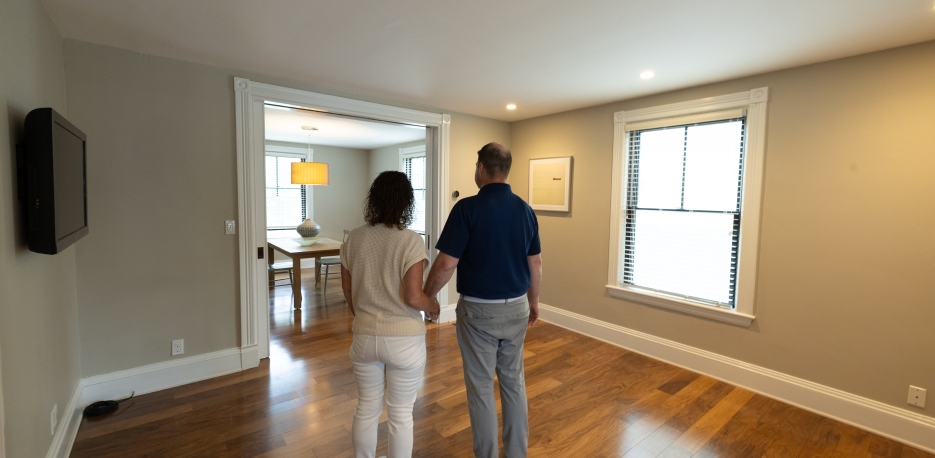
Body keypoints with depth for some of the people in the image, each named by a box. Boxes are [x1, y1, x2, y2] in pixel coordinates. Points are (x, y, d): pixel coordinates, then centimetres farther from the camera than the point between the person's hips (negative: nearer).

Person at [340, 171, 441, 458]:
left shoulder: (354, 238, -3)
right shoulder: (411, 241, -17)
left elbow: (347, 289, 6)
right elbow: (413, 297, -21)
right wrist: (433, 306, 0)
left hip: (364, 336, 4)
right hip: (404, 340, -4)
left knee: (366, 408, 23)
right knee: (400, 414, 15)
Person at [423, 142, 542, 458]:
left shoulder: (467, 208, -16)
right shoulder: (525, 209, 1)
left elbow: (446, 264, -18)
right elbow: (535, 264, 6)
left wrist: (425, 298, -3)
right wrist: (533, 301, 19)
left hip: (479, 310, -5)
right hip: (517, 307, 6)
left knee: (481, 387, 11)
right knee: (514, 380, 20)